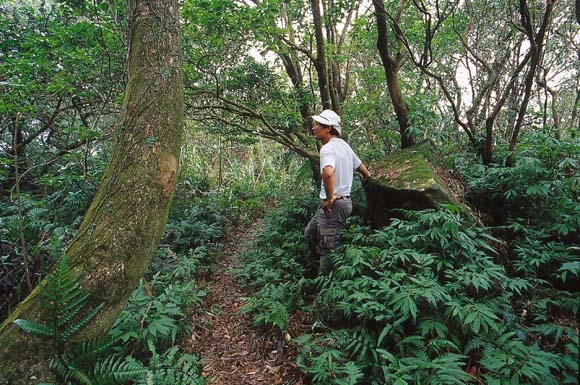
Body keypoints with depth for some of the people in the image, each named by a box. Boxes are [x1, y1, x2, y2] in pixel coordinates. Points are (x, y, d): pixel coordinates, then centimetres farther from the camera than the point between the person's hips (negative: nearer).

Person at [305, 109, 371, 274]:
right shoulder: (344, 145, 11)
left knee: (327, 248, 0)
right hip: (344, 199, 10)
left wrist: (330, 198, -26)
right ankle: (317, 262, 35)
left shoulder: (328, 149, -18)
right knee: (310, 233, 23)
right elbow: (364, 171, 20)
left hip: (333, 205, -10)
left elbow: (328, 173, -40)